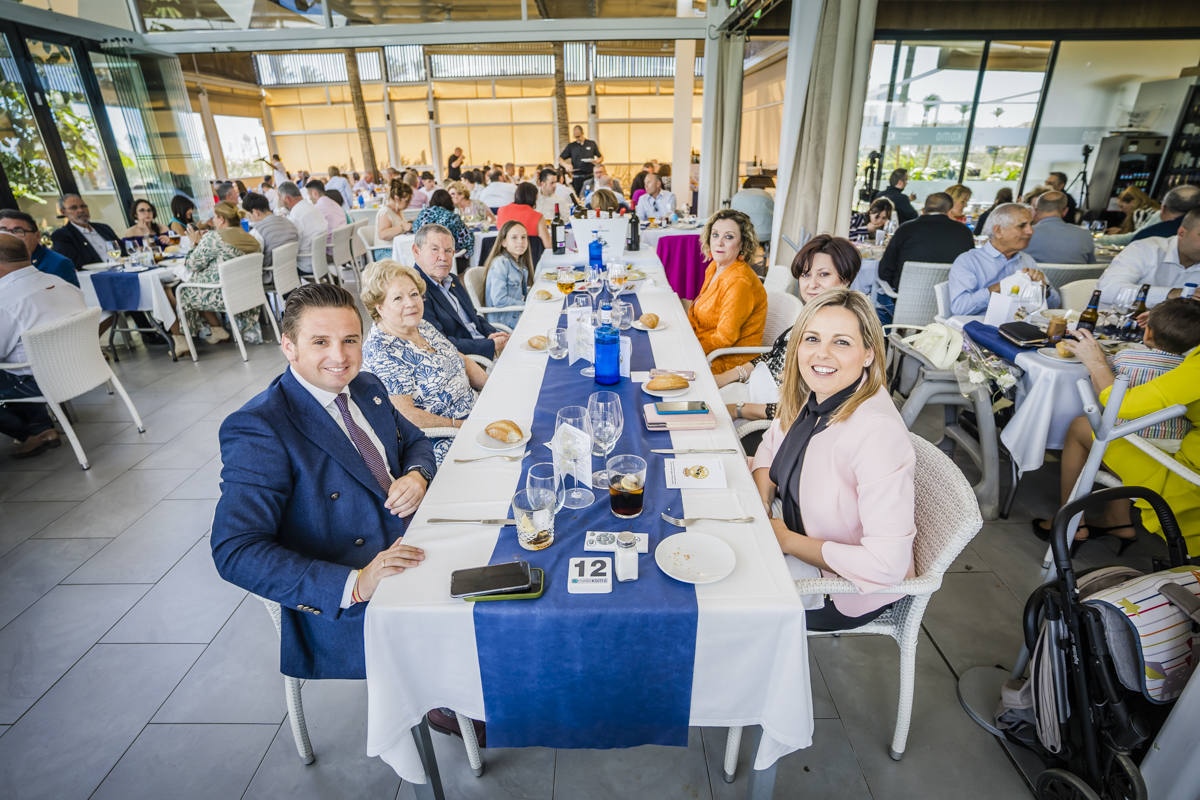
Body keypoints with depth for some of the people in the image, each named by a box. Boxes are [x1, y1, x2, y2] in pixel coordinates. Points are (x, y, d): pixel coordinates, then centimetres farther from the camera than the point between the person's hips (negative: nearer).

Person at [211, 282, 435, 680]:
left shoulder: (367, 386, 7)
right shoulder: (257, 428, -15)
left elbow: (414, 441, 20)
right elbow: (235, 552, -20)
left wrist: (416, 475, -5)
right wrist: (355, 584, -31)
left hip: (414, 548, 8)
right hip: (347, 614, -7)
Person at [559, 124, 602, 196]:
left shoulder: (592, 144, 9)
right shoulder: (571, 146, 8)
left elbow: (601, 157, 16)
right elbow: (560, 158, 10)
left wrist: (597, 161, -8)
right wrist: (566, 165, -11)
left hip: (591, 176, 0)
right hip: (577, 178, 0)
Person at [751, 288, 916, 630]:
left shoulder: (878, 433, -33)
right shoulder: (811, 395, -9)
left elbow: (886, 564, -33)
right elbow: (771, 445, 11)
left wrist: (786, 540, -22)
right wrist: (760, 504, -8)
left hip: (847, 593, -7)